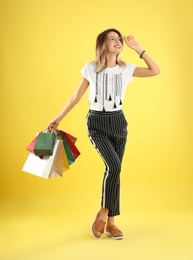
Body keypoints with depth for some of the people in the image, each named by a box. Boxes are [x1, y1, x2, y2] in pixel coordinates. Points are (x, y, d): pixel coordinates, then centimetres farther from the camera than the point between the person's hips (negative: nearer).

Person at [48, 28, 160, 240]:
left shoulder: (126, 69, 1)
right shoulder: (91, 69, -5)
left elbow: (156, 71, -3)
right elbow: (76, 96, 4)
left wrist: (138, 49, -6)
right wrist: (58, 118, 8)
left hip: (118, 122, 3)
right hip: (96, 122, -3)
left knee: (114, 170, 4)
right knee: (114, 166, -21)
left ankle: (110, 221, 16)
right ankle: (103, 212, 1)